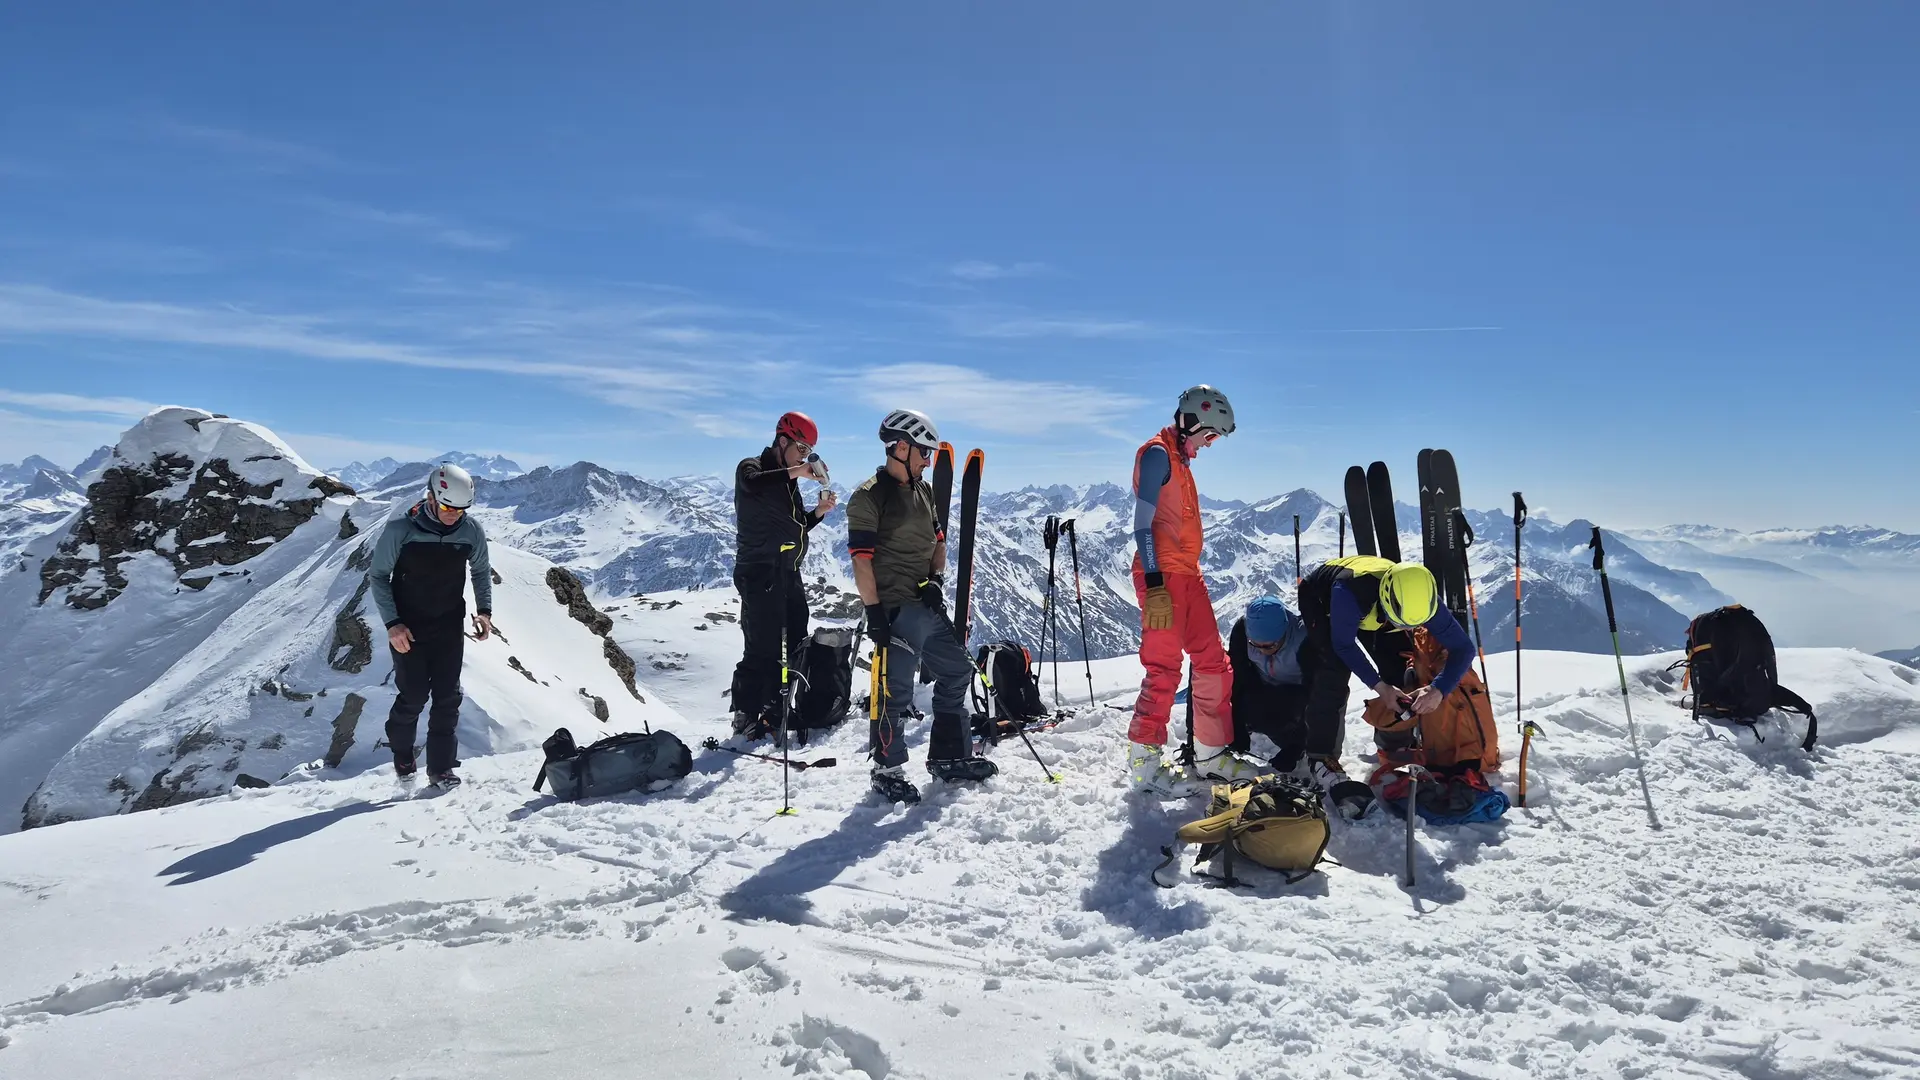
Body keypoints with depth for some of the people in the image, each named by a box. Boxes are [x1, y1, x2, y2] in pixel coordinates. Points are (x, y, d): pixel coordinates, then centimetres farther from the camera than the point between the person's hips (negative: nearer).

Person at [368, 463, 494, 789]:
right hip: (408, 629, -2)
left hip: (450, 628, 2)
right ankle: (402, 759, 24)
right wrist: (392, 623, -14)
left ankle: (441, 768, 10)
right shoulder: (401, 530, -17)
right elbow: (377, 575, -6)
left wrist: (483, 609, -5)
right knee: (413, 696, -1)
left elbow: (481, 570, 8)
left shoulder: (471, 530, -9)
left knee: (447, 697, 0)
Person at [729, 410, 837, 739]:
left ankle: (778, 711, 19)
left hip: (788, 574, 9)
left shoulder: (787, 479, 19)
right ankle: (746, 716, 1)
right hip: (760, 574, -9)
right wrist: (796, 472, -34)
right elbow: (752, 483, -32)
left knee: (797, 646, 9)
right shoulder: (752, 468, -5)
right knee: (762, 650, -10)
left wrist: (819, 512, 5)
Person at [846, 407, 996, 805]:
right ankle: (888, 769, 16)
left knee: (956, 672, 13)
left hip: (930, 606, 9)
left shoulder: (925, 491, 13)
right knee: (895, 690, -2)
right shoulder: (869, 496, -12)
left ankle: (949, 757, 27)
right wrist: (874, 613, -19)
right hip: (895, 609, -8)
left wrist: (935, 579, 2)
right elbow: (861, 559, -16)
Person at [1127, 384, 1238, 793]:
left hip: (1187, 575, 10)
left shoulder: (1181, 459, 20)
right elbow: (1142, 523, -16)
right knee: (1164, 669, -9)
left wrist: (1189, 576, 20)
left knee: (1213, 663, 10)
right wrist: (1155, 587, -21)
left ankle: (1211, 754, 18)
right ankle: (1145, 763, -1)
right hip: (1163, 576, -10)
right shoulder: (1157, 453, -8)